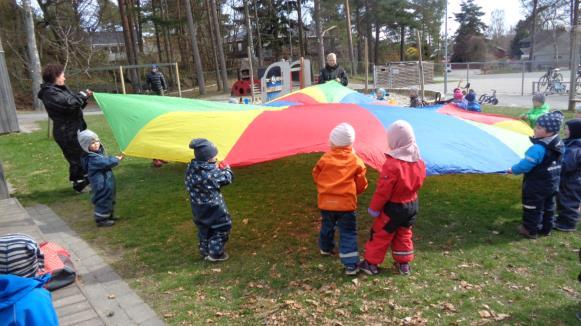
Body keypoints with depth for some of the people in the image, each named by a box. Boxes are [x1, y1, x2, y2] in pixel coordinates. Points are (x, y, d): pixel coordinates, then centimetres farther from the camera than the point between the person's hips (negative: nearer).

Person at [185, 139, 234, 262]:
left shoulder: (191, 167, -6)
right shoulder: (210, 172, -27)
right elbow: (226, 178, -15)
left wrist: (217, 169, -2)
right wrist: (227, 169, 4)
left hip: (198, 207, 8)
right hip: (212, 208, -7)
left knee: (204, 228, 24)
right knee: (222, 226, 10)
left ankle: (205, 250, 37)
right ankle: (215, 253, 16)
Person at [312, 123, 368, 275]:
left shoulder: (325, 158, -4)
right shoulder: (357, 161, -5)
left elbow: (316, 176, 8)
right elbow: (361, 185, 1)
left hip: (326, 202, 2)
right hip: (347, 203, -2)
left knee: (327, 226, 25)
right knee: (348, 233, 2)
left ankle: (325, 248, 48)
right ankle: (351, 265, -2)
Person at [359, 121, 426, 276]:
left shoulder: (392, 164, -27)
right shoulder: (419, 162, -4)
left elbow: (383, 190, -22)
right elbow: (418, 183, 9)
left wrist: (374, 208, -10)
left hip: (393, 207, -6)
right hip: (412, 205, 6)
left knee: (380, 235, 9)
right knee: (404, 235, 22)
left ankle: (371, 263, 20)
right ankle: (404, 264, 31)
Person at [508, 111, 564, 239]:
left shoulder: (538, 148, -30)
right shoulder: (560, 145, -2)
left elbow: (526, 164, -26)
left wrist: (513, 169, -8)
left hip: (536, 186, -8)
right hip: (552, 183, 8)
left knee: (532, 208, 8)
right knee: (548, 206, 21)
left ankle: (531, 230, 20)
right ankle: (546, 228, 35)